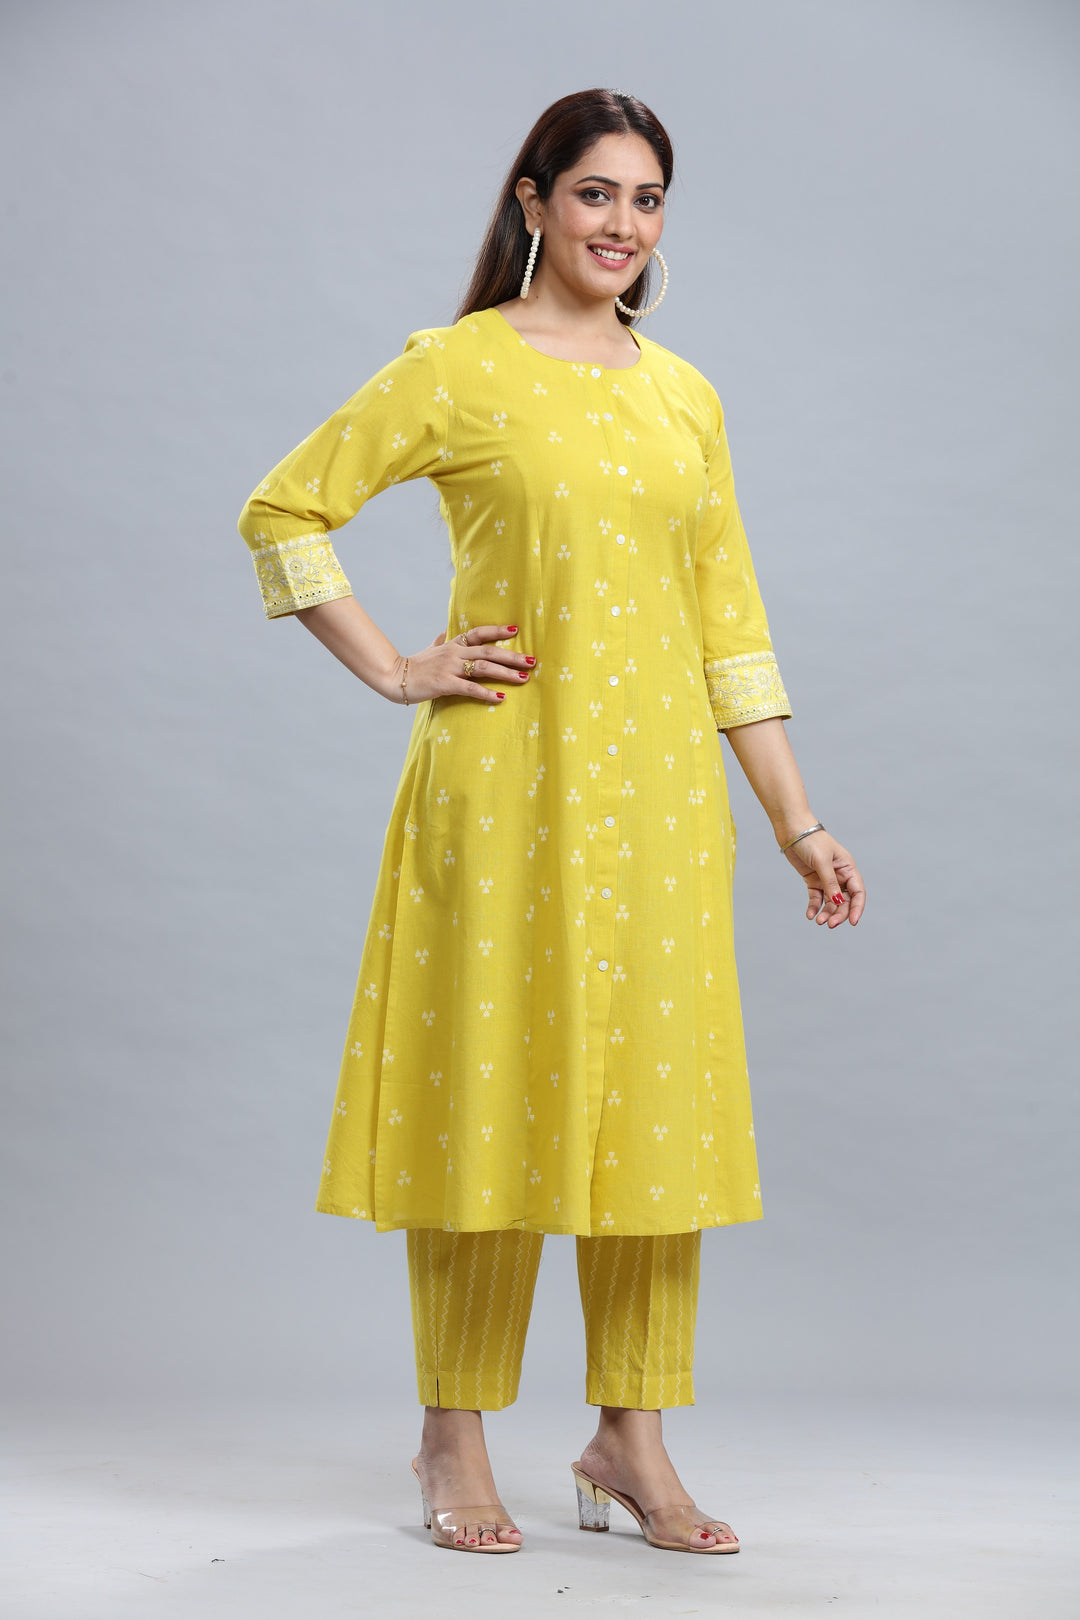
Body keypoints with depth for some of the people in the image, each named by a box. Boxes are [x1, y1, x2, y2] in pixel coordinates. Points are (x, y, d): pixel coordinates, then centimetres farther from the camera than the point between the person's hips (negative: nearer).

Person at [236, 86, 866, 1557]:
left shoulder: (685, 393, 13)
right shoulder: (460, 367, -1)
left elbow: (728, 620, 13)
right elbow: (284, 510, 0)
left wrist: (796, 820, 9)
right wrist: (394, 672, -5)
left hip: (659, 787, 5)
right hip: (510, 778, -4)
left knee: (655, 1094, 5)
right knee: (491, 1091, 1)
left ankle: (633, 1438, 17)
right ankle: (456, 1440, 15)